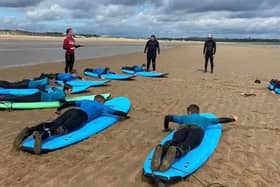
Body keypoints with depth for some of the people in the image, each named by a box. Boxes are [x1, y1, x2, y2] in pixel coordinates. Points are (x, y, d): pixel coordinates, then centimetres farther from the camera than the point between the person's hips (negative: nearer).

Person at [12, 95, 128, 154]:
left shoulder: (86, 101, 41)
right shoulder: (102, 106, 29)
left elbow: (69, 103, 42)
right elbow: (115, 112, 25)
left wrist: (59, 109, 55)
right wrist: (124, 115, 44)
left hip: (71, 111, 6)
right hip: (81, 115, -6)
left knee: (53, 124, -14)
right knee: (64, 129, -29)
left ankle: (28, 131, -38)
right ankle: (42, 135, -56)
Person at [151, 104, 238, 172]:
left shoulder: (185, 117, 43)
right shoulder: (204, 119, 44)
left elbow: (167, 117, 44)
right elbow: (220, 120, 49)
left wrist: (166, 128, 59)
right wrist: (233, 119, 66)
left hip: (184, 128, 1)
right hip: (197, 129, -1)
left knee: (173, 142, -28)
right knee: (186, 145, -31)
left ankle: (161, 149, -61)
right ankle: (175, 152, -64)